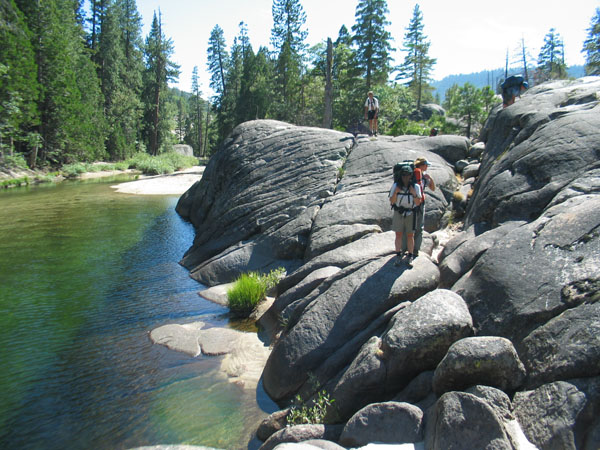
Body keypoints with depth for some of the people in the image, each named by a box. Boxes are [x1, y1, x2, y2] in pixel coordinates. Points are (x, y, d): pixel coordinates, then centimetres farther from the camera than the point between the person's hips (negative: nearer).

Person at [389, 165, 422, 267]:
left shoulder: (416, 187, -9)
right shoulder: (395, 185, -9)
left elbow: (418, 203, -8)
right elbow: (392, 201, -6)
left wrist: (414, 193, -23)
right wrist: (395, 192, -22)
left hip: (411, 214, 0)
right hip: (398, 213, 0)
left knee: (410, 236, 5)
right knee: (398, 235, 5)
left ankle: (410, 257, 17)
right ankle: (398, 256, 18)